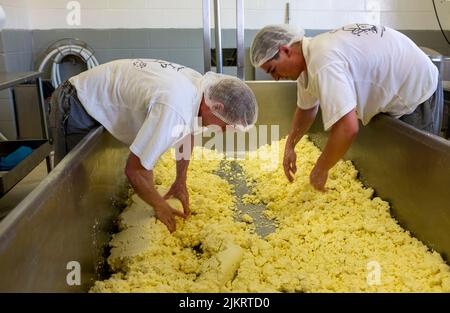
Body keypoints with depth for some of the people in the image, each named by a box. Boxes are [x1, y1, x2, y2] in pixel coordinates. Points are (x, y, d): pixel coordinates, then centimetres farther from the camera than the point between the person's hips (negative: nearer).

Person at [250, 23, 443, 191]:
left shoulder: (324, 64, -37)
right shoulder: (309, 55, -6)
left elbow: (348, 129, -43)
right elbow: (307, 108, 9)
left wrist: (320, 171, -29)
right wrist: (290, 145, -1)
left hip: (418, 91, -9)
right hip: (392, 90, 9)